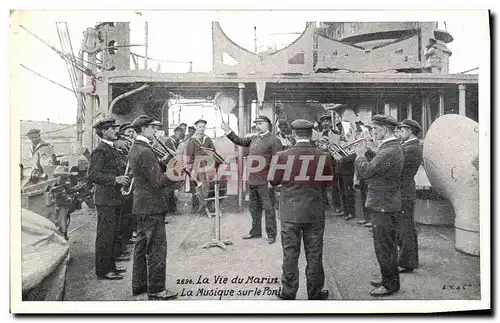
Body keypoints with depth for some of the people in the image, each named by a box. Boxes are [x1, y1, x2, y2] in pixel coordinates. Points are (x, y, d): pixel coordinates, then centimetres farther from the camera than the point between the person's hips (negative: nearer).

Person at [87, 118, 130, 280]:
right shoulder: (100, 151, -14)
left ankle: (110, 264, 28)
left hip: (115, 199, 10)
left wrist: (124, 177, 9)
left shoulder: (112, 149, 16)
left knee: (113, 234, 17)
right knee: (105, 236, -2)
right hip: (106, 200, -10)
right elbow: (92, 175, -22)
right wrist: (114, 179, -29)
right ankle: (103, 270, 7)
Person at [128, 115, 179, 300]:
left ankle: (139, 285, 28)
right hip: (152, 205, -10)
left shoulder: (135, 149, 12)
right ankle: (156, 290, 5)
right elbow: (158, 181, -23)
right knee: (157, 248, -3)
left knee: (142, 245, 17)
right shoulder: (145, 151, -19)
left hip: (141, 204, 10)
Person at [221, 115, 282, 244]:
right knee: (254, 208, 17)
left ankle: (271, 235, 10)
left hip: (265, 181, -8)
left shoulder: (274, 140, -10)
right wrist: (229, 132, 7)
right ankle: (255, 231, 30)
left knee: (268, 208, 1)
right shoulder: (254, 138, 13)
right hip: (252, 180, 8)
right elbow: (240, 141, 20)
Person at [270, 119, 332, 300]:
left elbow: (273, 180, 1)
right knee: (314, 255, 11)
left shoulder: (282, 156, -11)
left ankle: (288, 293, 19)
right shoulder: (323, 157, -8)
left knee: (290, 254, 9)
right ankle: (315, 293, 23)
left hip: (290, 212, -1)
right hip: (315, 213, 1)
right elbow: (328, 183, 3)